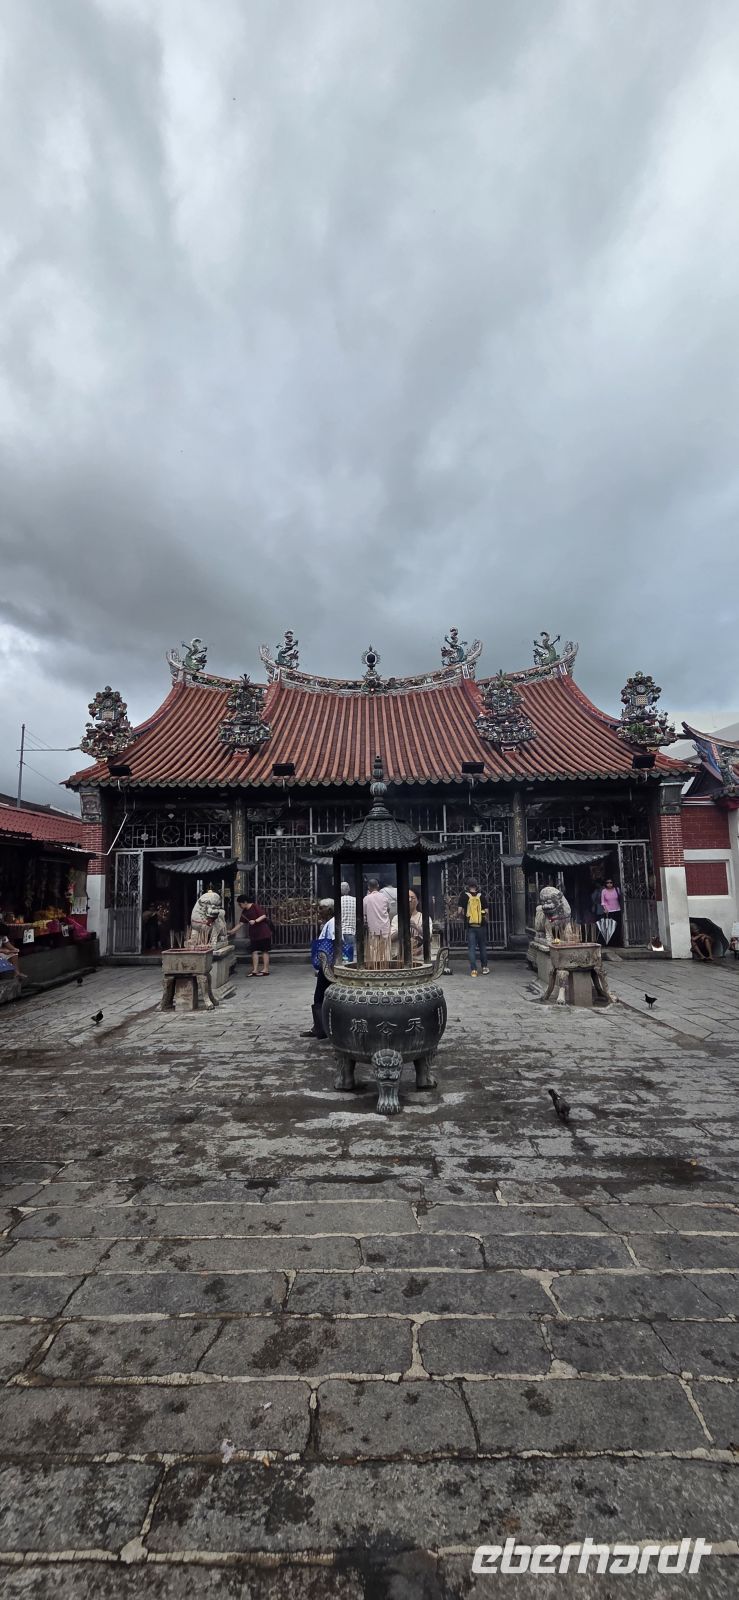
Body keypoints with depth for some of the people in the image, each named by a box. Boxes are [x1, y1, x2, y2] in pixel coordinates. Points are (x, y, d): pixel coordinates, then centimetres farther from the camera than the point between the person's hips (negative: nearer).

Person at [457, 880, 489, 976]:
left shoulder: (464, 895, -5)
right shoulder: (481, 896, -2)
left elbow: (459, 910, -7)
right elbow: (486, 911, -1)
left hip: (469, 925, -1)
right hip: (481, 925, 1)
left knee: (471, 947, 2)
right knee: (482, 946, 16)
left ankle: (473, 970, -2)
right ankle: (484, 967, 23)